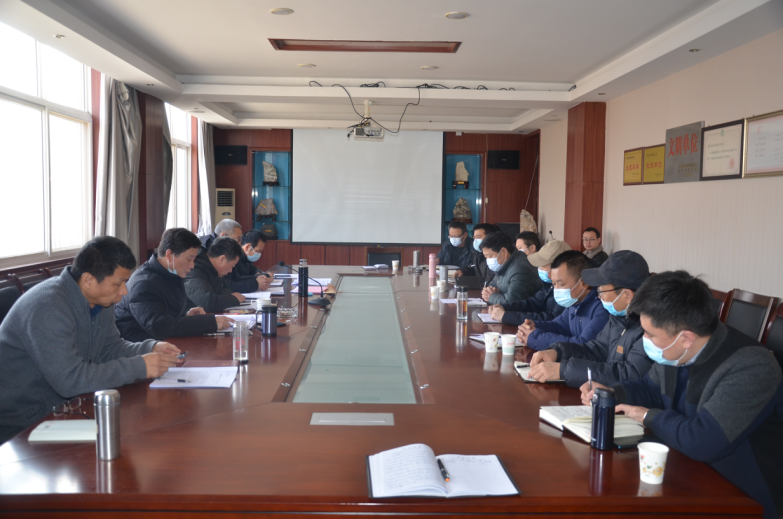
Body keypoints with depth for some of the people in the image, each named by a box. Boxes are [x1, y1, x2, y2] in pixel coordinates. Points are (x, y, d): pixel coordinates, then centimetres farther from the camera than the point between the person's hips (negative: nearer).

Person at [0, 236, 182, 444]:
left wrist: (151, 348, -8)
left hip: (60, 409, 8)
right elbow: (70, 380, -31)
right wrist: (139, 367, -27)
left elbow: (110, 348, 11)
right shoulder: (48, 307, -26)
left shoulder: (100, 300, 2)